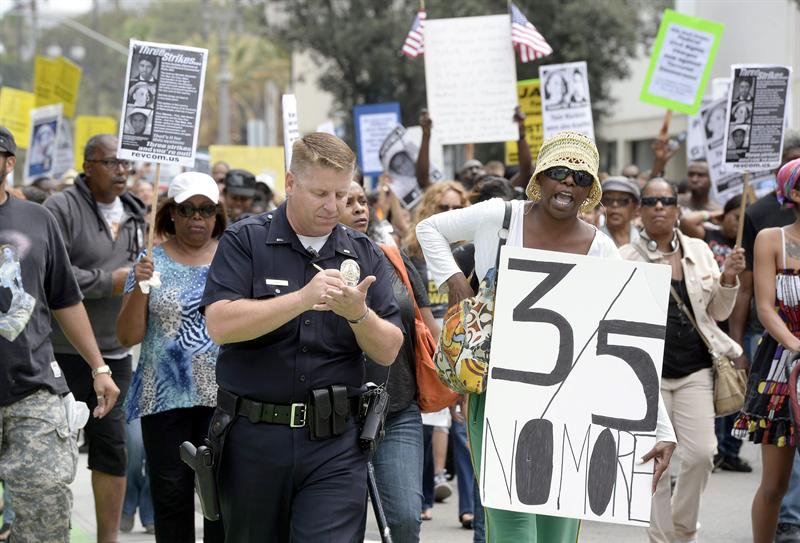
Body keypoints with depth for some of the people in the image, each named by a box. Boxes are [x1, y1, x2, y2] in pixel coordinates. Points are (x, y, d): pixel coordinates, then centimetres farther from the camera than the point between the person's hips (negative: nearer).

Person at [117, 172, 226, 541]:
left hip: (222, 396, 0)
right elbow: (127, 337, -1)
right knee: (171, 496, 3)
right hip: (165, 397, 0)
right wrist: (140, 287, -14)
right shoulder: (152, 262, 4)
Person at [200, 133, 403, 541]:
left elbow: (388, 352, 5)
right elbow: (220, 324, -15)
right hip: (254, 436, -1)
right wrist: (303, 298, -24)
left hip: (335, 444, 1)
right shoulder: (244, 242, -1)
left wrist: (358, 313, -16)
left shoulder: (363, 254, 9)